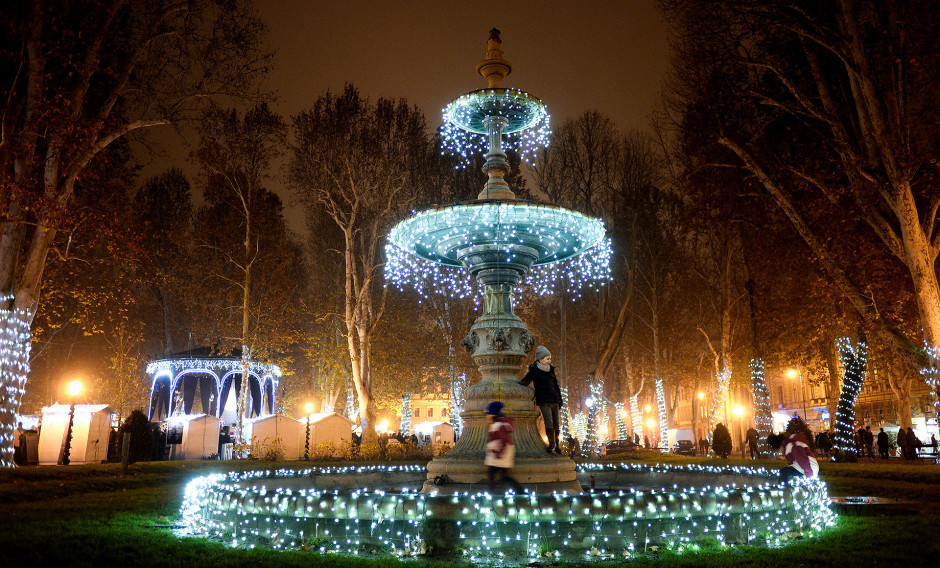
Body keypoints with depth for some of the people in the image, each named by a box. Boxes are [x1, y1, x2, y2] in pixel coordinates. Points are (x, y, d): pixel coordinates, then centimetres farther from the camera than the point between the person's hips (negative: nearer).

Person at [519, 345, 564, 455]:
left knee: (556, 422, 6)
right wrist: (520, 384, -26)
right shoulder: (534, 369, 0)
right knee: (549, 421, -18)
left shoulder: (551, 369, 13)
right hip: (543, 400, -5)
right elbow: (526, 381, -3)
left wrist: (560, 400, 20)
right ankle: (551, 444, -10)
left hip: (554, 399, 5)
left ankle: (557, 444, 19)